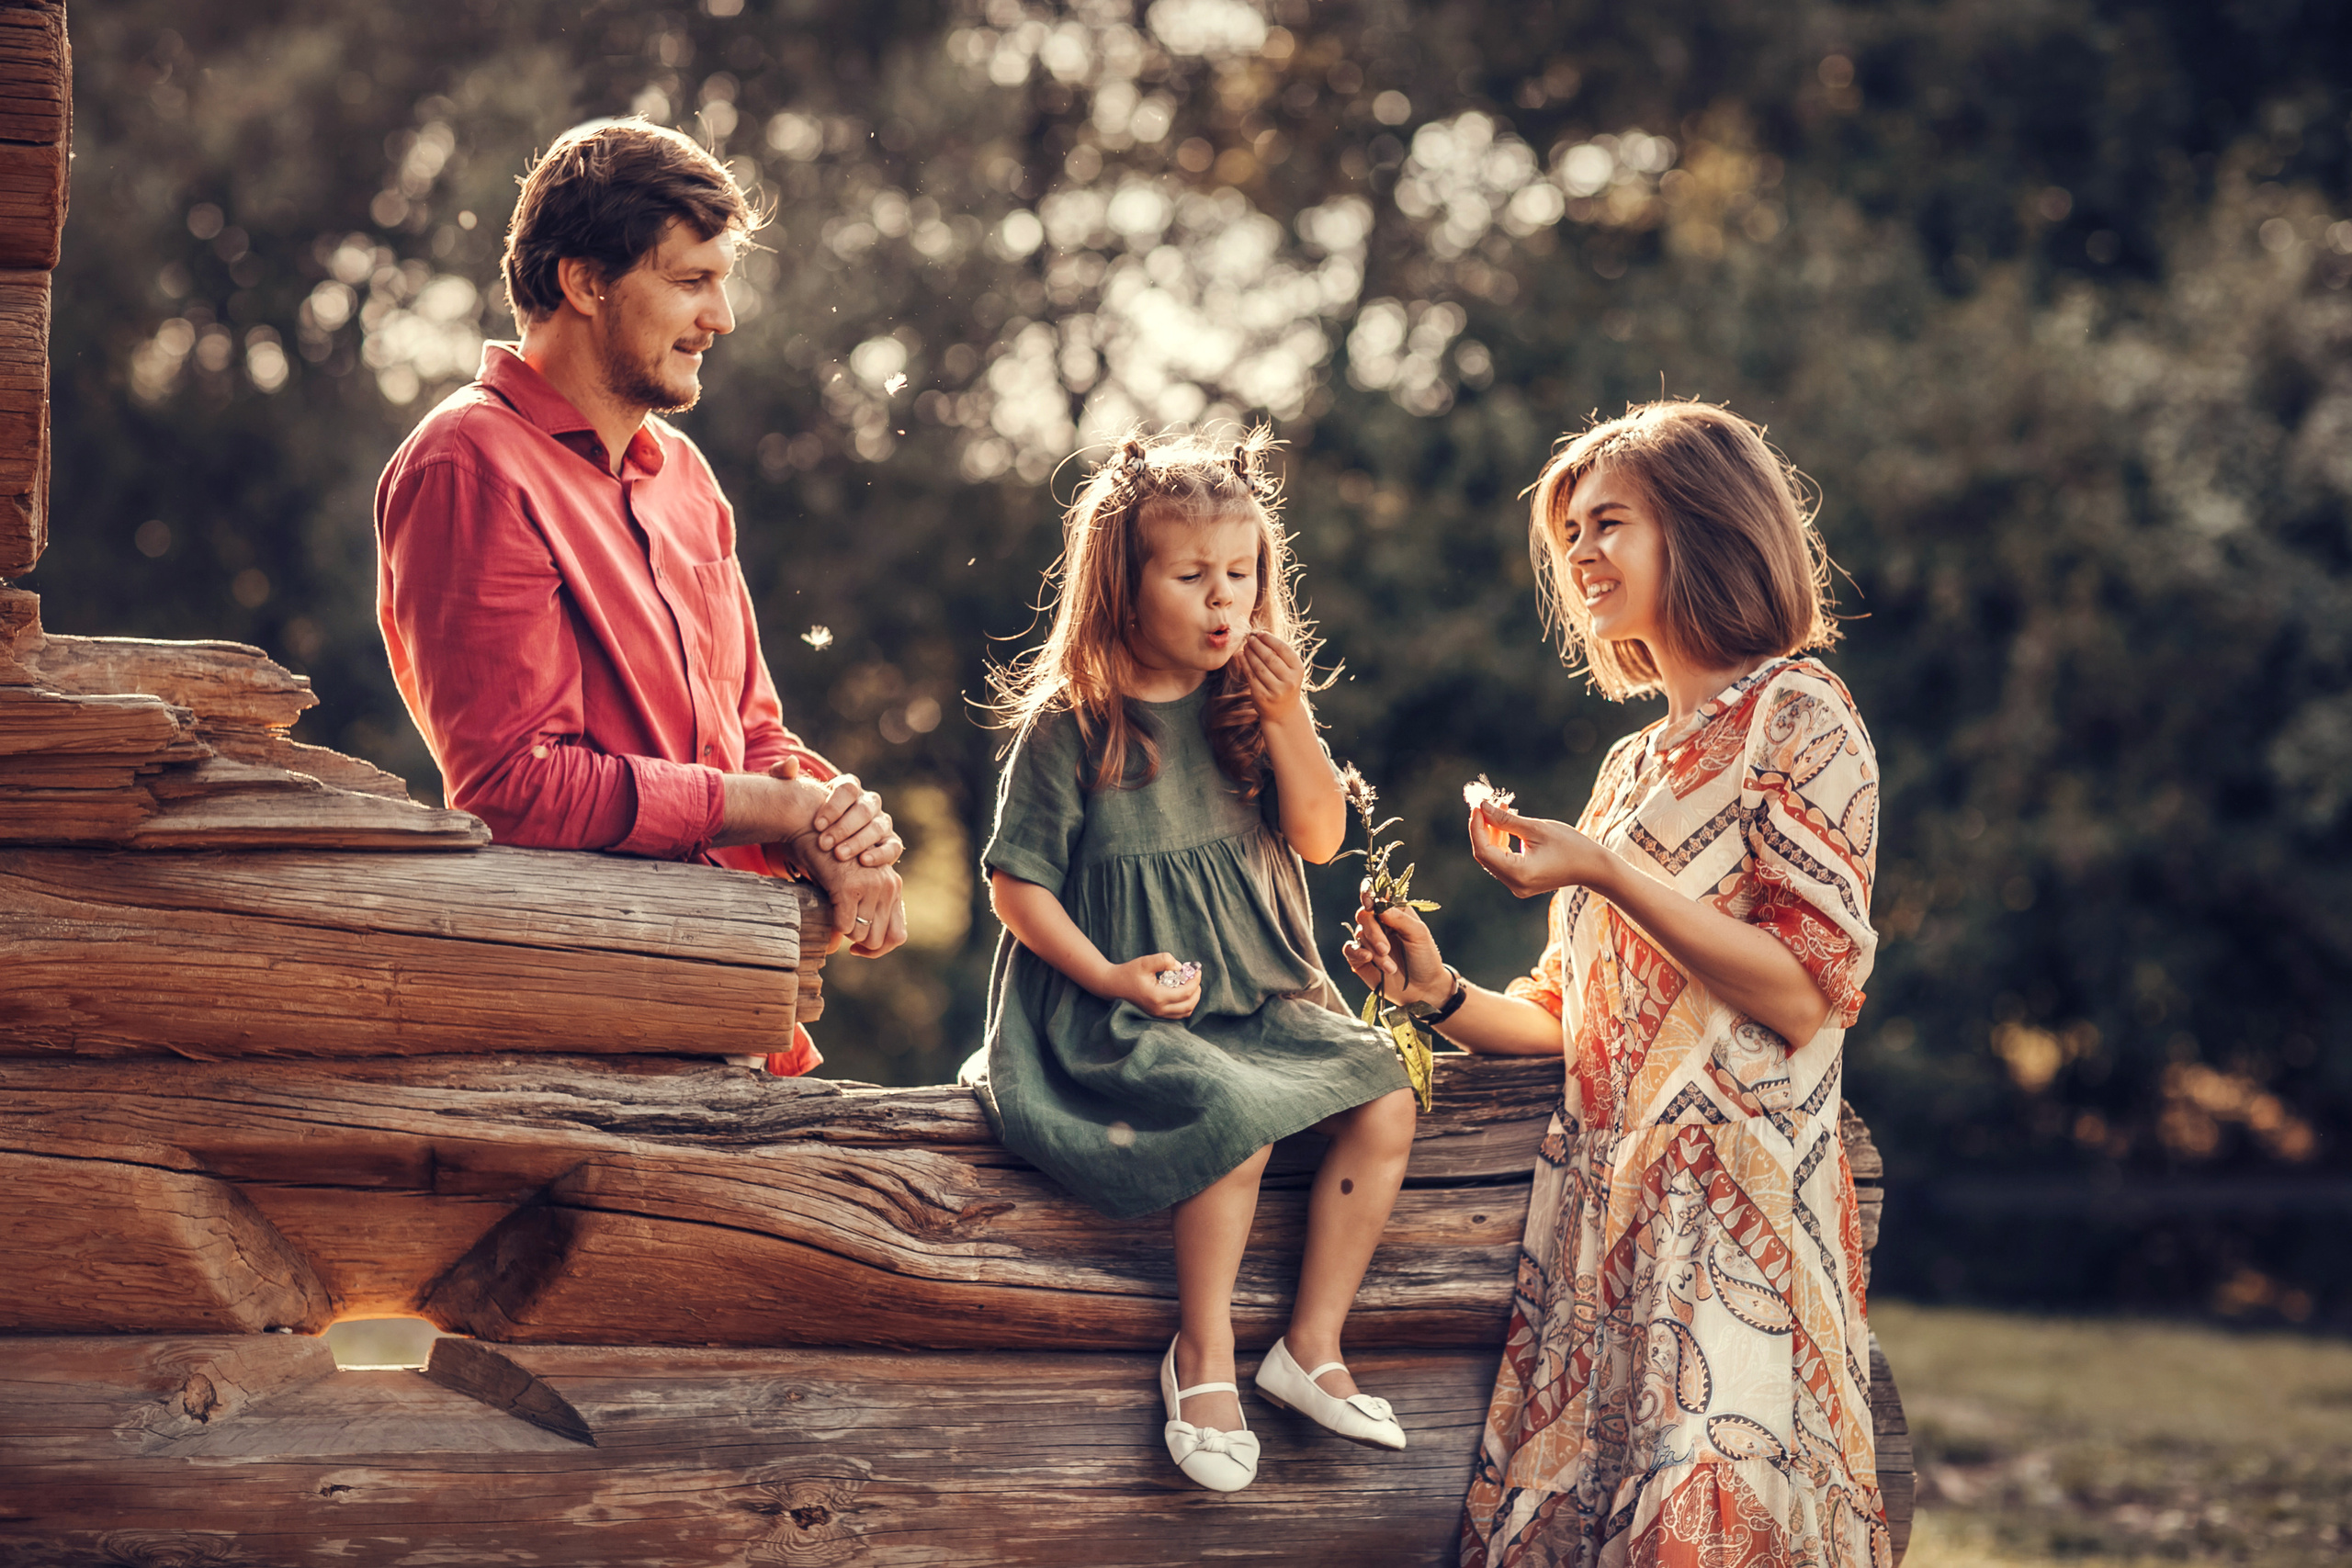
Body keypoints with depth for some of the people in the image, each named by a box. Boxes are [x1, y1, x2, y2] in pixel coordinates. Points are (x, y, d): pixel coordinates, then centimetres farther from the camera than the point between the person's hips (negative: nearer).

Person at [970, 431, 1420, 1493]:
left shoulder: (1250, 707, 7)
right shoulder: (1070, 726, -7)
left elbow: (1320, 838, 2)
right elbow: (1017, 881, -5)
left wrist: (1289, 718, -11)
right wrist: (1110, 977, -17)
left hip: (1261, 996, 6)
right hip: (1124, 1008, -6)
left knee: (1386, 1106, -14)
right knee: (1237, 1119, -31)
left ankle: (1311, 1345, -3)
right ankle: (1203, 1354, -11)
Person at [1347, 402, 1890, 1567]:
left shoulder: (1794, 716, -1)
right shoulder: (1634, 763, 22)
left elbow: (1810, 992, -11)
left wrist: (1606, 874, -16)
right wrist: (1442, 995, 5)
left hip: (1732, 1199, -7)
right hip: (1598, 1199, 7)